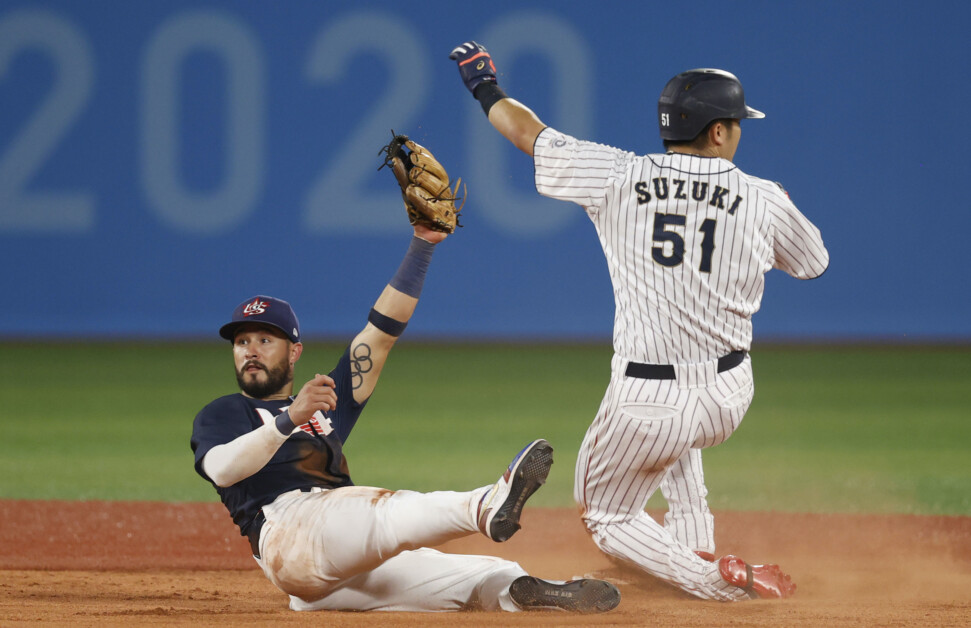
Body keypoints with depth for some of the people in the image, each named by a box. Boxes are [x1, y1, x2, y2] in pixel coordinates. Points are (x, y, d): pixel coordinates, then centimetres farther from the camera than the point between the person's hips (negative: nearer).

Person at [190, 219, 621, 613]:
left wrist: (422, 246, 20)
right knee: (385, 513, -36)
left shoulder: (327, 403, 37)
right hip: (289, 521, -8)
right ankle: (484, 508, -61)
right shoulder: (222, 415, 21)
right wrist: (289, 420, -17)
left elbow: (382, 330, 29)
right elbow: (222, 469, -4)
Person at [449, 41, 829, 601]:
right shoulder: (764, 201, -5)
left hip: (646, 401, -3)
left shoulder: (619, 177, -7)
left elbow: (531, 135, 8)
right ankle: (695, 543, 33)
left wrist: (487, 90, 27)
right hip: (730, 397, 3)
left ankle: (714, 579, -4)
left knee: (608, 517, 17)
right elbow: (814, 261, 15)